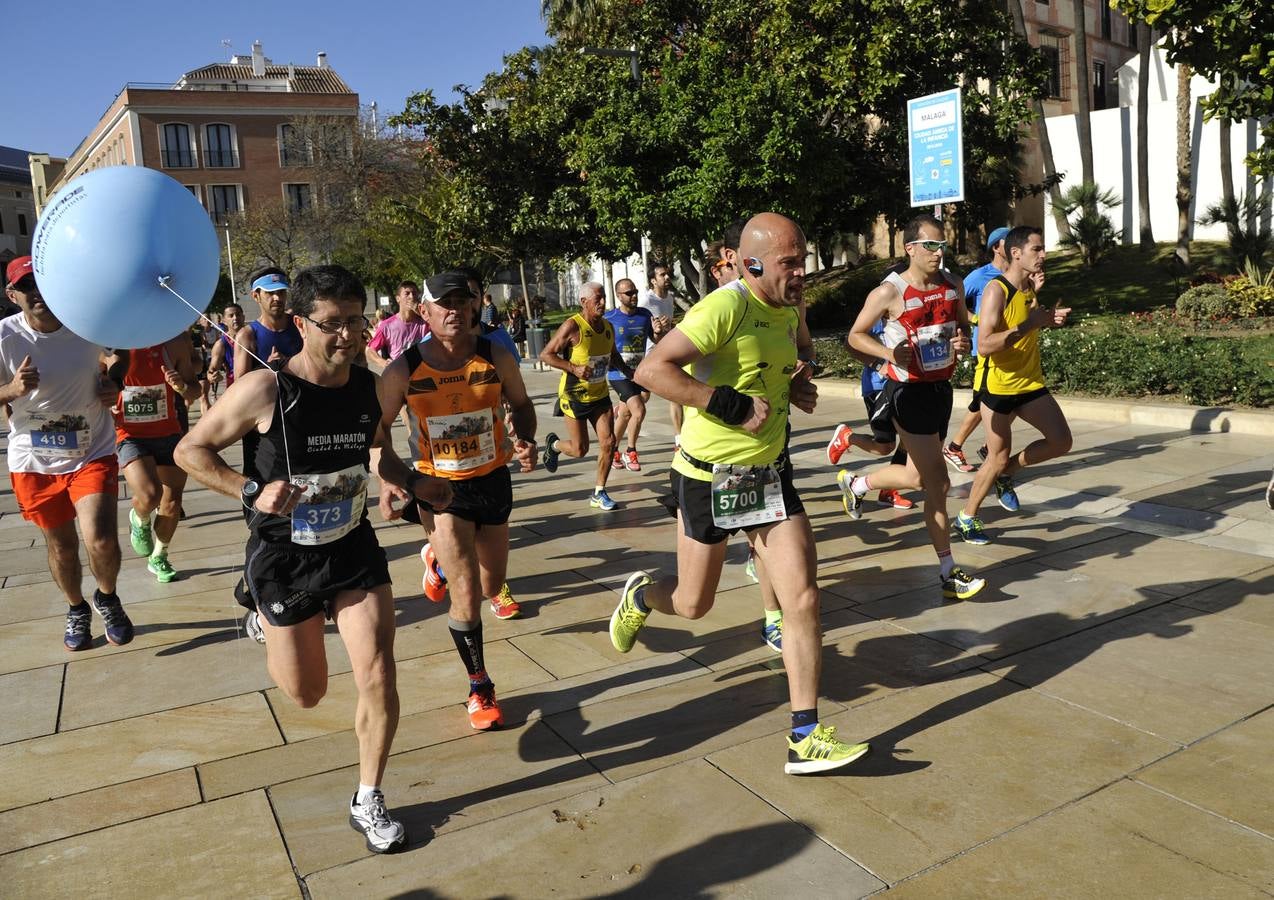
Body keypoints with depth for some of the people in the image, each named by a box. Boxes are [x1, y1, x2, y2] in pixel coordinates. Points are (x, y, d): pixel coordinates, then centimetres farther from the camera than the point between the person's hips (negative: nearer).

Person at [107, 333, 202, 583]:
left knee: (172, 504, 9)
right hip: (130, 436, -3)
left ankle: (158, 558, 35)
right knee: (150, 495, -25)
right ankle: (139, 519, 14)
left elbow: (195, 392, 3)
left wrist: (182, 386, -18)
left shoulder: (173, 344, -6)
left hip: (169, 433, 3)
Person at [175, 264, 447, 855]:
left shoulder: (371, 388, -6)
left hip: (354, 547, 3)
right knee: (306, 694, 13)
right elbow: (190, 450, -9)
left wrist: (413, 483, -5)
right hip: (283, 555, -3)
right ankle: (261, 609, 46)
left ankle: (368, 804, 17)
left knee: (379, 679, -7)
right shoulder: (264, 389, -20)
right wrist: (251, 491, -25)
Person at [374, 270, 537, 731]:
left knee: (492, 585, 19)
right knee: (467, 596, -9)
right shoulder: (403, 370, -14)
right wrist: (388, 483, -18)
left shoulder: (496, 357, -10)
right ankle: (479, 687, 14)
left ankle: (438, 556, 53)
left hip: (494, 481, 3)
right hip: (441, 488, -3)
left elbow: (521, 404, 6)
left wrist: (526, 441, -14)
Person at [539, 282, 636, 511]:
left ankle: (598, 494, 10)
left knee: (608, 442, -4)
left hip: (600, 395, 6)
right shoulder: (572, 326, -17)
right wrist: (574, 368, -28)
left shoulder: (608, 327, 3)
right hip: (574, 396, -6)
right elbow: (545, 355, -17)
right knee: (579, 449, 1)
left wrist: (628, 372, 4)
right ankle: (553, 444, 36)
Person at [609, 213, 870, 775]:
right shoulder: (725, 306, -20)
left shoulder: (788, 313, 7)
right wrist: (733, 405, -29)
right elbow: (651, 370, -27)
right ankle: (640, 595, 48)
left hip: (770, 475, 6)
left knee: (803, 598, -4)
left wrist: (798, 387, 5)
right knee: (693, 605, 11)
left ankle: (806, 740, 5)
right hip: (709, 478, -6)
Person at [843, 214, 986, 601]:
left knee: (918, 477, 18)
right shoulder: (890, 292, -14)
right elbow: (855, 335, -5)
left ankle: (854, 484, 42)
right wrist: (889, 352, -24)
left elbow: (963, 326, 18)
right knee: (938, 483, -8)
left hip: (941, 388, 7)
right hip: (908, 392, -7)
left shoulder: (953, 286, 4)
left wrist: (964, 342, -7)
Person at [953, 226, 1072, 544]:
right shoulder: (996, 291, -19)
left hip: (1030, 383, 7)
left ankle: (1007, 473, 25)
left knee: (1061, 441, 3)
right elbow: (984, 345, -28)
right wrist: (1029, 324, -29)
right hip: (998, 386, -7)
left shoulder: (1030, 286, 6)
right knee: (998, 456, -1)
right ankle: (966, 517, 17)